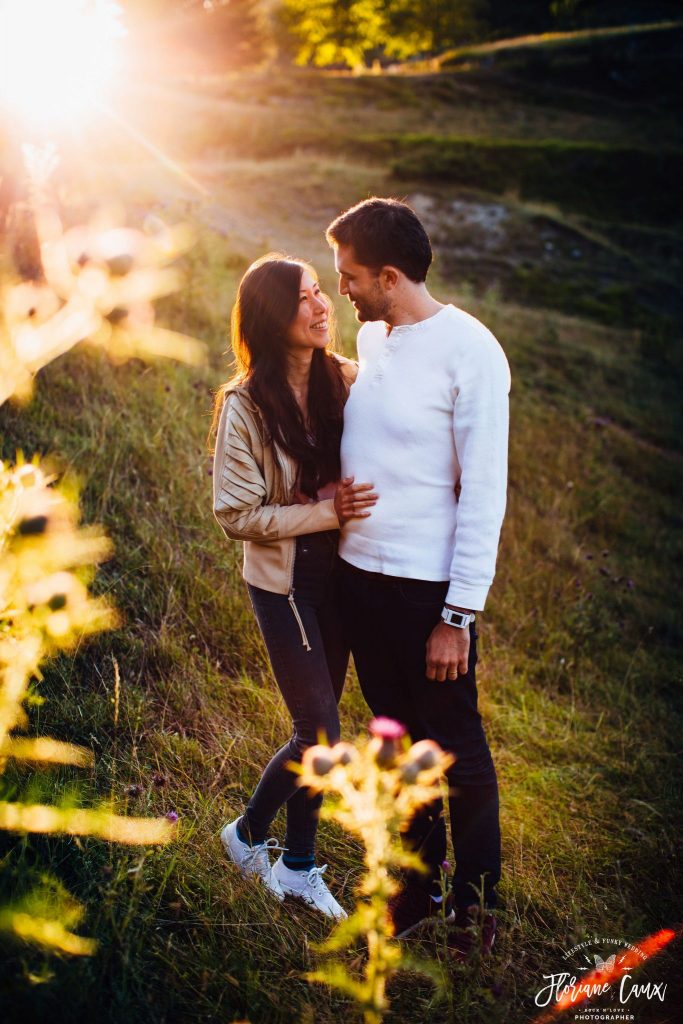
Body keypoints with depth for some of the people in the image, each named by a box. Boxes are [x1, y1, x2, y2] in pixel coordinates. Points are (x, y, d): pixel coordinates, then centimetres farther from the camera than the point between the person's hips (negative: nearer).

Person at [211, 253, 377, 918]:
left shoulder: (346, 379, -4)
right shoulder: (244, 407, -17)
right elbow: (236, 515, -15)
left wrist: (350, 493, -13)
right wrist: (327, 511, -22)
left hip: (338, 573, 5)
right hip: (283, 582, -5)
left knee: (318, 721, 14)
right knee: (322, 737, -3)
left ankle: (299, 866, 33)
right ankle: (247, 834, 26)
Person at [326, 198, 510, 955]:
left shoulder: (469, 352, -15)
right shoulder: (371, 337, 7)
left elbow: (484, 494, -15)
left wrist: (459, 615, -16)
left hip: (429, 587, -7)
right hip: (360, 571, 7)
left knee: (456, 750, 9)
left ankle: (477, 899, 30)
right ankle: (418, 882, 37)